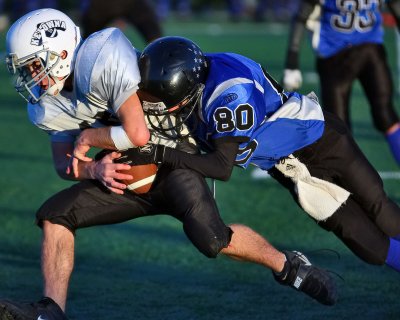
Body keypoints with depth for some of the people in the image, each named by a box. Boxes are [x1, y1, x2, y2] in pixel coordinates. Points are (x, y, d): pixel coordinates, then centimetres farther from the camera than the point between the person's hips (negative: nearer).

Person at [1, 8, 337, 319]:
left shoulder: (102, 60, -27)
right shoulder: (48, 108, -2)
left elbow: (137, 134, -32)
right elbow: (64, 163, 6)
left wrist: (87, 138, -16)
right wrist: (94, 169, -16)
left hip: (174, 162, -7)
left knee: (212, 239, -26)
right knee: (55, 215, -7)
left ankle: (289, 266, -2)